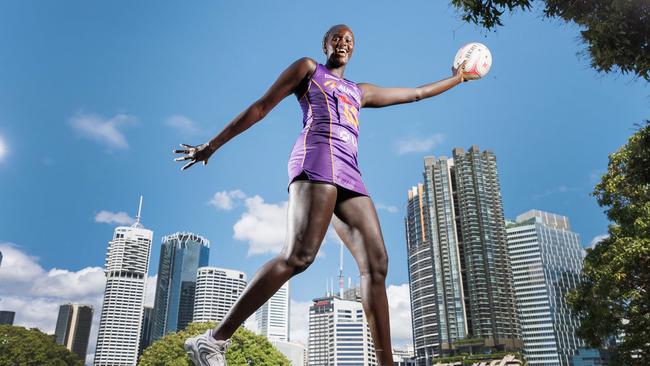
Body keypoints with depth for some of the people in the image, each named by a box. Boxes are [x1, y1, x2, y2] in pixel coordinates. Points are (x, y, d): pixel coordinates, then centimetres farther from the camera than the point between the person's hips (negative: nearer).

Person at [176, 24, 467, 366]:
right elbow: (261, 106, 14)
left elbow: (416, 93, 45)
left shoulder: (360, 92, 37)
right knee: (299, 255, -28)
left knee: (375, 264, -9)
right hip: (317, 157, -7)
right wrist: (212, 145, 11)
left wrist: (456, 78, 51)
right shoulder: (307, 67, 21)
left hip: (349, 174, 7)